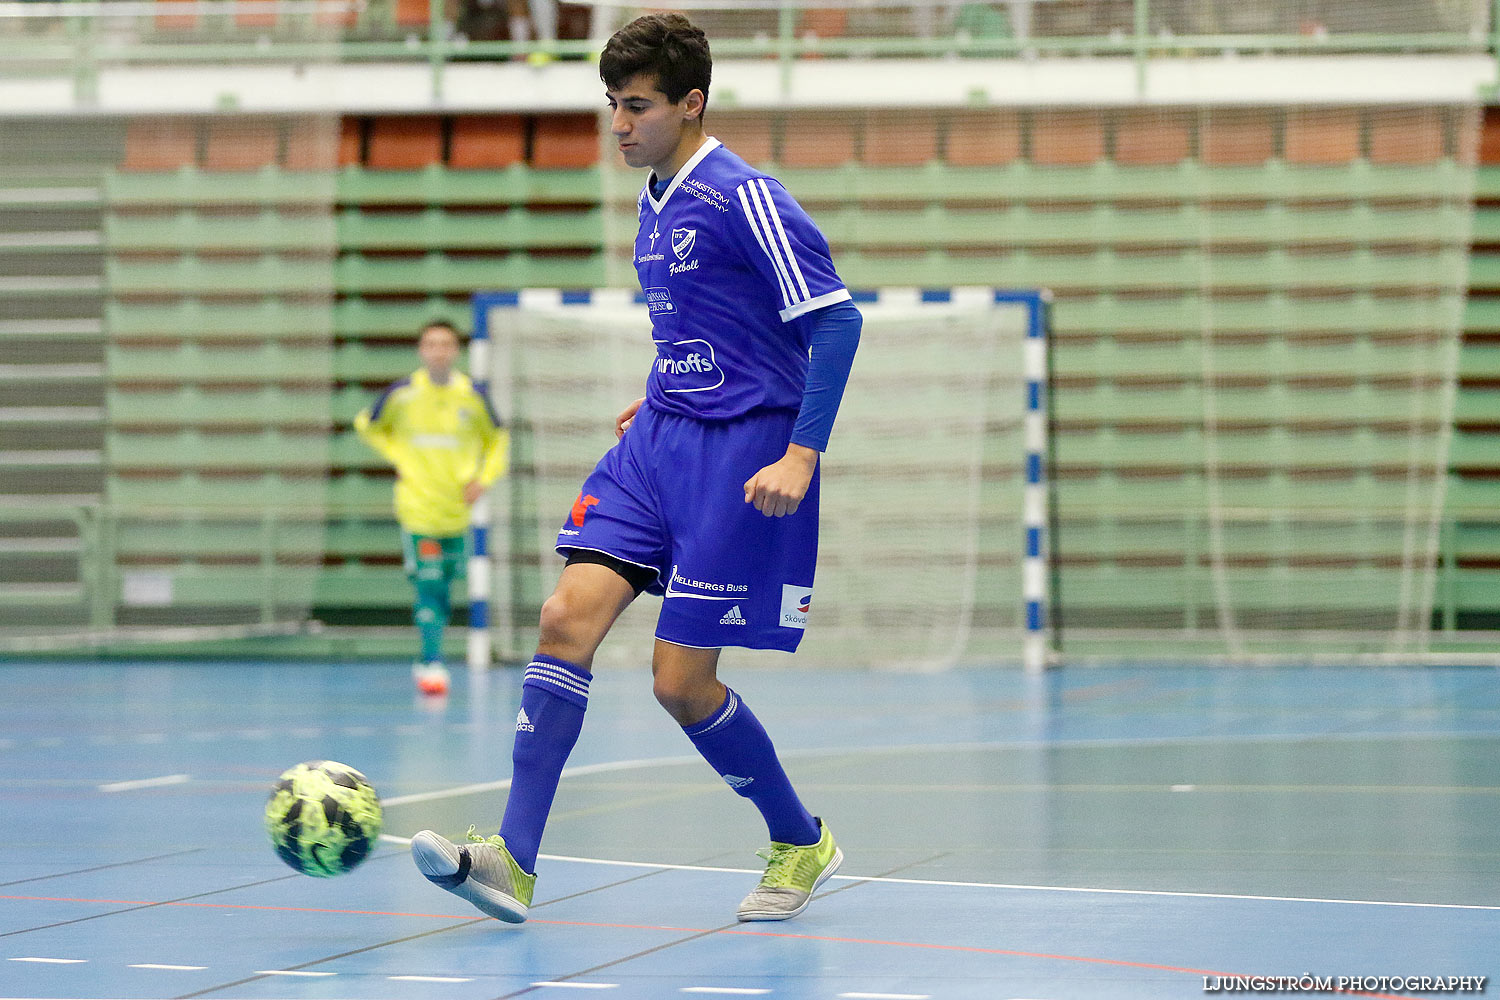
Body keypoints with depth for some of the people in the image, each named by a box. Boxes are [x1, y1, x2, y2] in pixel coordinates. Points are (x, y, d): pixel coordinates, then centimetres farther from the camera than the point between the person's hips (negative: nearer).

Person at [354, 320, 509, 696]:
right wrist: (399, 458, 0)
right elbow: (368, 425, 13)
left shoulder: (472, 397, 0)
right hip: (416, 505, -3)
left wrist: (483, 478, 3)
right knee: (428, 584, -13)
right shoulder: (401, 394, -4)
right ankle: (433, 662, -12)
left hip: (457, 507, 3)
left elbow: (497, 439, 16)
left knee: (441, 588, 9)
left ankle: (425, 663, 24)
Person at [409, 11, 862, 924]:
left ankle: (802, 843, 18)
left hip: (740, 452, -8)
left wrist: (801, 455, -22)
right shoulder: (656, 203, 13)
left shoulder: (742, 198, -13)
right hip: (659, 439, 8)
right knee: (570, 616, -9)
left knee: (681, 680, -5)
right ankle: (513, 860, -11)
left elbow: (836, 319, -16)